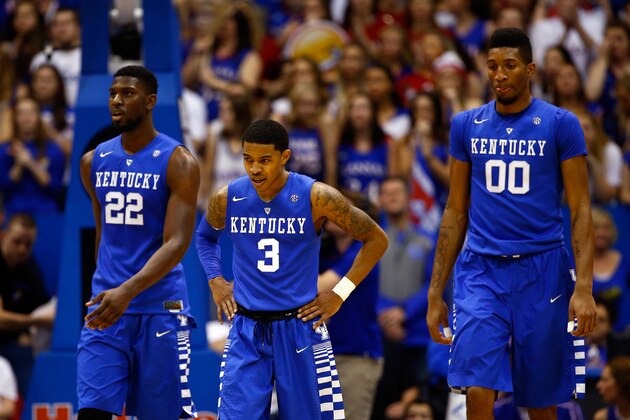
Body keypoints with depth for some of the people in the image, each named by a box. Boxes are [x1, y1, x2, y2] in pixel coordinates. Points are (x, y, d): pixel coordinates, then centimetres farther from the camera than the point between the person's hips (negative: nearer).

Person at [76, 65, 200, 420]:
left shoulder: (177, 162, -7)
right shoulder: (94, 161, 10)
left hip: (160, 308, -4)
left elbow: (177, 243, -16)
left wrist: (129, 290, -28)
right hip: (107, 308, 4)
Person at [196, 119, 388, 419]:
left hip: (299, 326, -2)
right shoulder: (226, 199, -2)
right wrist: (215, 281, 7)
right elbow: (205, 236, 22)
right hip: (246, 330, 2)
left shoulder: (315, 197, -12)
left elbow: (376, 239, -2)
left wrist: (340, 293, -6)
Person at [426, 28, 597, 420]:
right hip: (481, 270, 1)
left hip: (541, 270, -1)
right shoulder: (466, 125, 8)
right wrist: (436, 293, 10)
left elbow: (581, 210, -3)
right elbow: (456, 212, 13)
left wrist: (584, 287, -13)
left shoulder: (561, 124, -1)